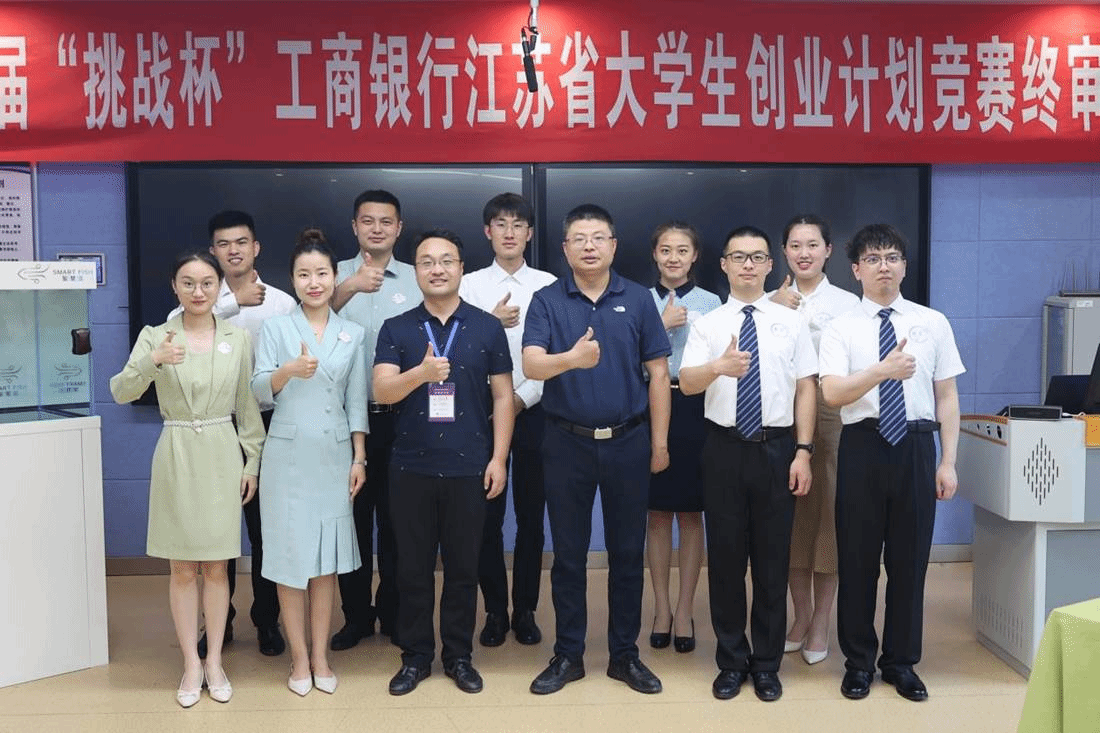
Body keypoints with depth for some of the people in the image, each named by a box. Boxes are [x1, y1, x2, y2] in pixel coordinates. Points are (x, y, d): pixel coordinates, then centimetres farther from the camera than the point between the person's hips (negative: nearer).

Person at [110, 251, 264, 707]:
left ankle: (214, 661, 20)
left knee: (216, 566, 8)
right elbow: (121, 392, -12)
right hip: (176, 455, 0)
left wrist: (252, 463, 3)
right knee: (182, 568, 7)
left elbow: (248, 407, 6)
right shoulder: (155, 336, -1)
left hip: (222, 456, 1)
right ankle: (191, 664, 18)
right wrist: (153, 361, -29)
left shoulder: (238, 339, 2)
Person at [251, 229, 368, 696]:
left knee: (327, 557, 7)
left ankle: (320, 656, 18)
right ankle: (299, 658, 15)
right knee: (290, 555, 2)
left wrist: (359, 458, 3)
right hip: (288, 456, -2)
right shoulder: (276, 328, 1)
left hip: (334, 456, 2)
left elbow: (356, 402, 7)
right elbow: (259, 392, -6)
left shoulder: (351, 334, 7)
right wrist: (289, 370, -24)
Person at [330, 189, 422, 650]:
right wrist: (349, 289, -39)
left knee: (394, 517, 9)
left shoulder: (417, 279, 4)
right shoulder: (339, 274, 2)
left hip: (398, 417, 0)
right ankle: (356, 615, 22)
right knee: (352, 516, 8)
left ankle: (393, 613, 24)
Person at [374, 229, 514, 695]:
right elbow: (382, 391, -8)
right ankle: (415, 656, 23)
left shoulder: (487, 327, 3)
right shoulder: (395, 330, 3)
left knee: (463, 566, 8)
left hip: (469, 467, 0)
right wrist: (421, 372, -27)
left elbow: (503, 396, 3)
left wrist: (499, 458, -4)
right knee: (413, 567, 9)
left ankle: (459, 656, 23)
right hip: (410, 466, 1)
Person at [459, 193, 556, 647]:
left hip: (533, 411, 0)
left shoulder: (549, 286, 2)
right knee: (487, 516, 6)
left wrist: (523, 398, -9)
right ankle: (496, 610, 20)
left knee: (531, 517, 7)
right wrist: (492, 322, -16)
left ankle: (525, 610, 21)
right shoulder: (469, 286, 4)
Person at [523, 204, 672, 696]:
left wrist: (659, 443, 0)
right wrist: (570, 358, -36)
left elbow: (658, 373, 2)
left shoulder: (638, 299, 1)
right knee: (568, 553, 9)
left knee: (627, 552, 9)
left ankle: (624, 654, 24)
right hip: (567, 442, 0)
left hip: (628, 442, 1)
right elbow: (531, 365, -15)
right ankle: (567, 655, 22)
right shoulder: (546, 301, -2)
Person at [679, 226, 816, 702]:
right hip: (725, 448, 0)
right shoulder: (707, 324, 3)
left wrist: (803, 451, -5)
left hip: (777, 448, 0)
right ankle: (731, 661, 23)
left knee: (773, 558, 8)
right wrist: (719, 366, -32)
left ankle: (767, 664, 23)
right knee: (725, 556, 7)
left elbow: (806, 388, 2)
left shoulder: (791, 322, 5)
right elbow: (686, 382, -10)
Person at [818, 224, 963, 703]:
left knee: (910, 557, 9)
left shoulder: (933, 323, 6)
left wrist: (948, 462, 0)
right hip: (863, 446, -1)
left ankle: (901, 662, 26)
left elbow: (947, 397, 6)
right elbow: (832, 393, -12)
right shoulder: (841, 328, 1)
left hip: (916, 446, 2)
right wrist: (883, 370, -28)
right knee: (857, 557, 7)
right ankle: (859, 662, 24)